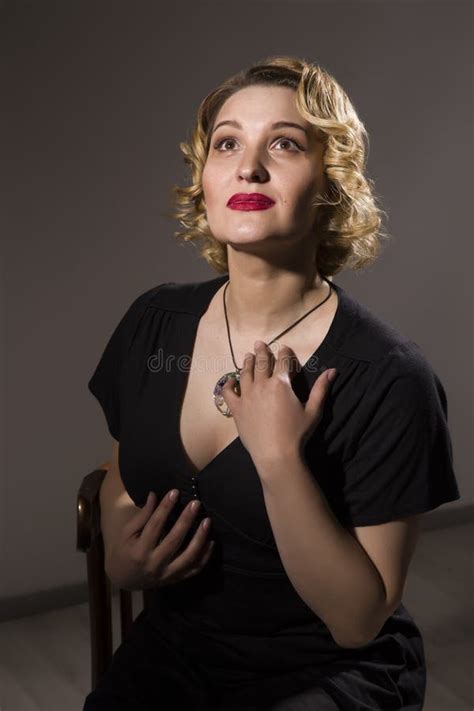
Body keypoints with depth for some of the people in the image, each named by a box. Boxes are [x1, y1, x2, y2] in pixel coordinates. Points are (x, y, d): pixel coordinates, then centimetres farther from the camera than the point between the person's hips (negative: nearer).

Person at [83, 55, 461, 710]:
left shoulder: (390, 380, -17)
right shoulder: (154, 323, -3)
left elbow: (358, 620, -14)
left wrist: (279, 459, -25)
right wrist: (121, 558, -6)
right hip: (172, 651, 4)